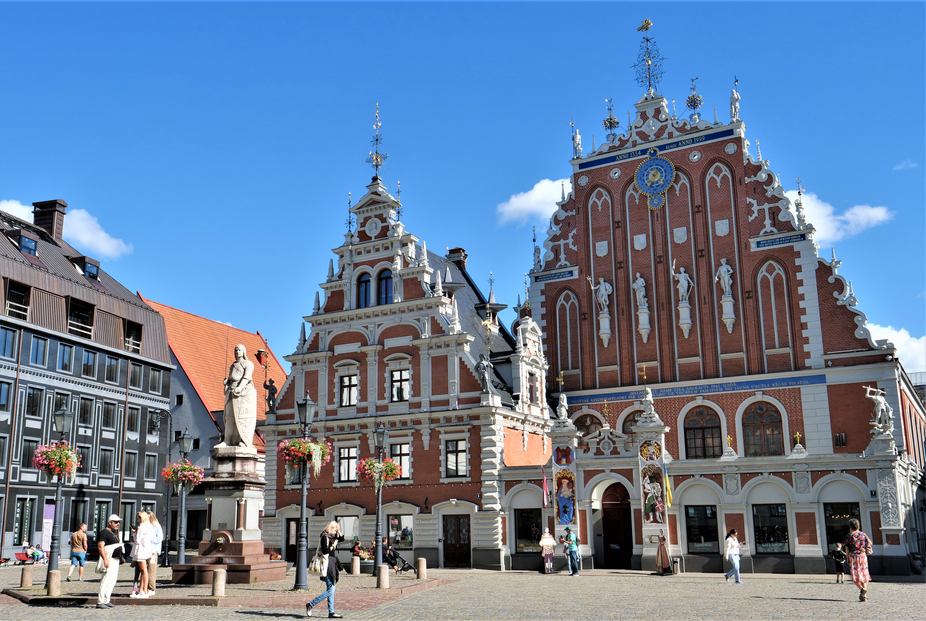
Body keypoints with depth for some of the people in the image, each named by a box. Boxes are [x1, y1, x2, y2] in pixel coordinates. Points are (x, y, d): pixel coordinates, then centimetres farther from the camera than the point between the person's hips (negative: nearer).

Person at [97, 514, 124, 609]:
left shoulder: (115, 533, 19)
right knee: (106, 580, -13)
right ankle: (100, 602, -11)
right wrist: (105, 559, -26)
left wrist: (120, 558, 23)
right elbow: (100, 546, -19)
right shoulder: (105, 532, -11)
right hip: (109, 560, -10)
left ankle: (106, 601, 15)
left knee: (112, 581, 10)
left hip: (116, 559, 10)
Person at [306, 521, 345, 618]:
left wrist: (339, 530, 12)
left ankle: (331, 612, 11)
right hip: (327, 565, -10)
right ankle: (310, 605, -3)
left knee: (331, 590, 9)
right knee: (329, 591, -9)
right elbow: (325, 551, -22)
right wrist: (333, 546, -13)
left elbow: (342, 538, 24)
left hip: (332, 564, 10)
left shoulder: (331, 536, 14)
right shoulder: (324, 537, -13)